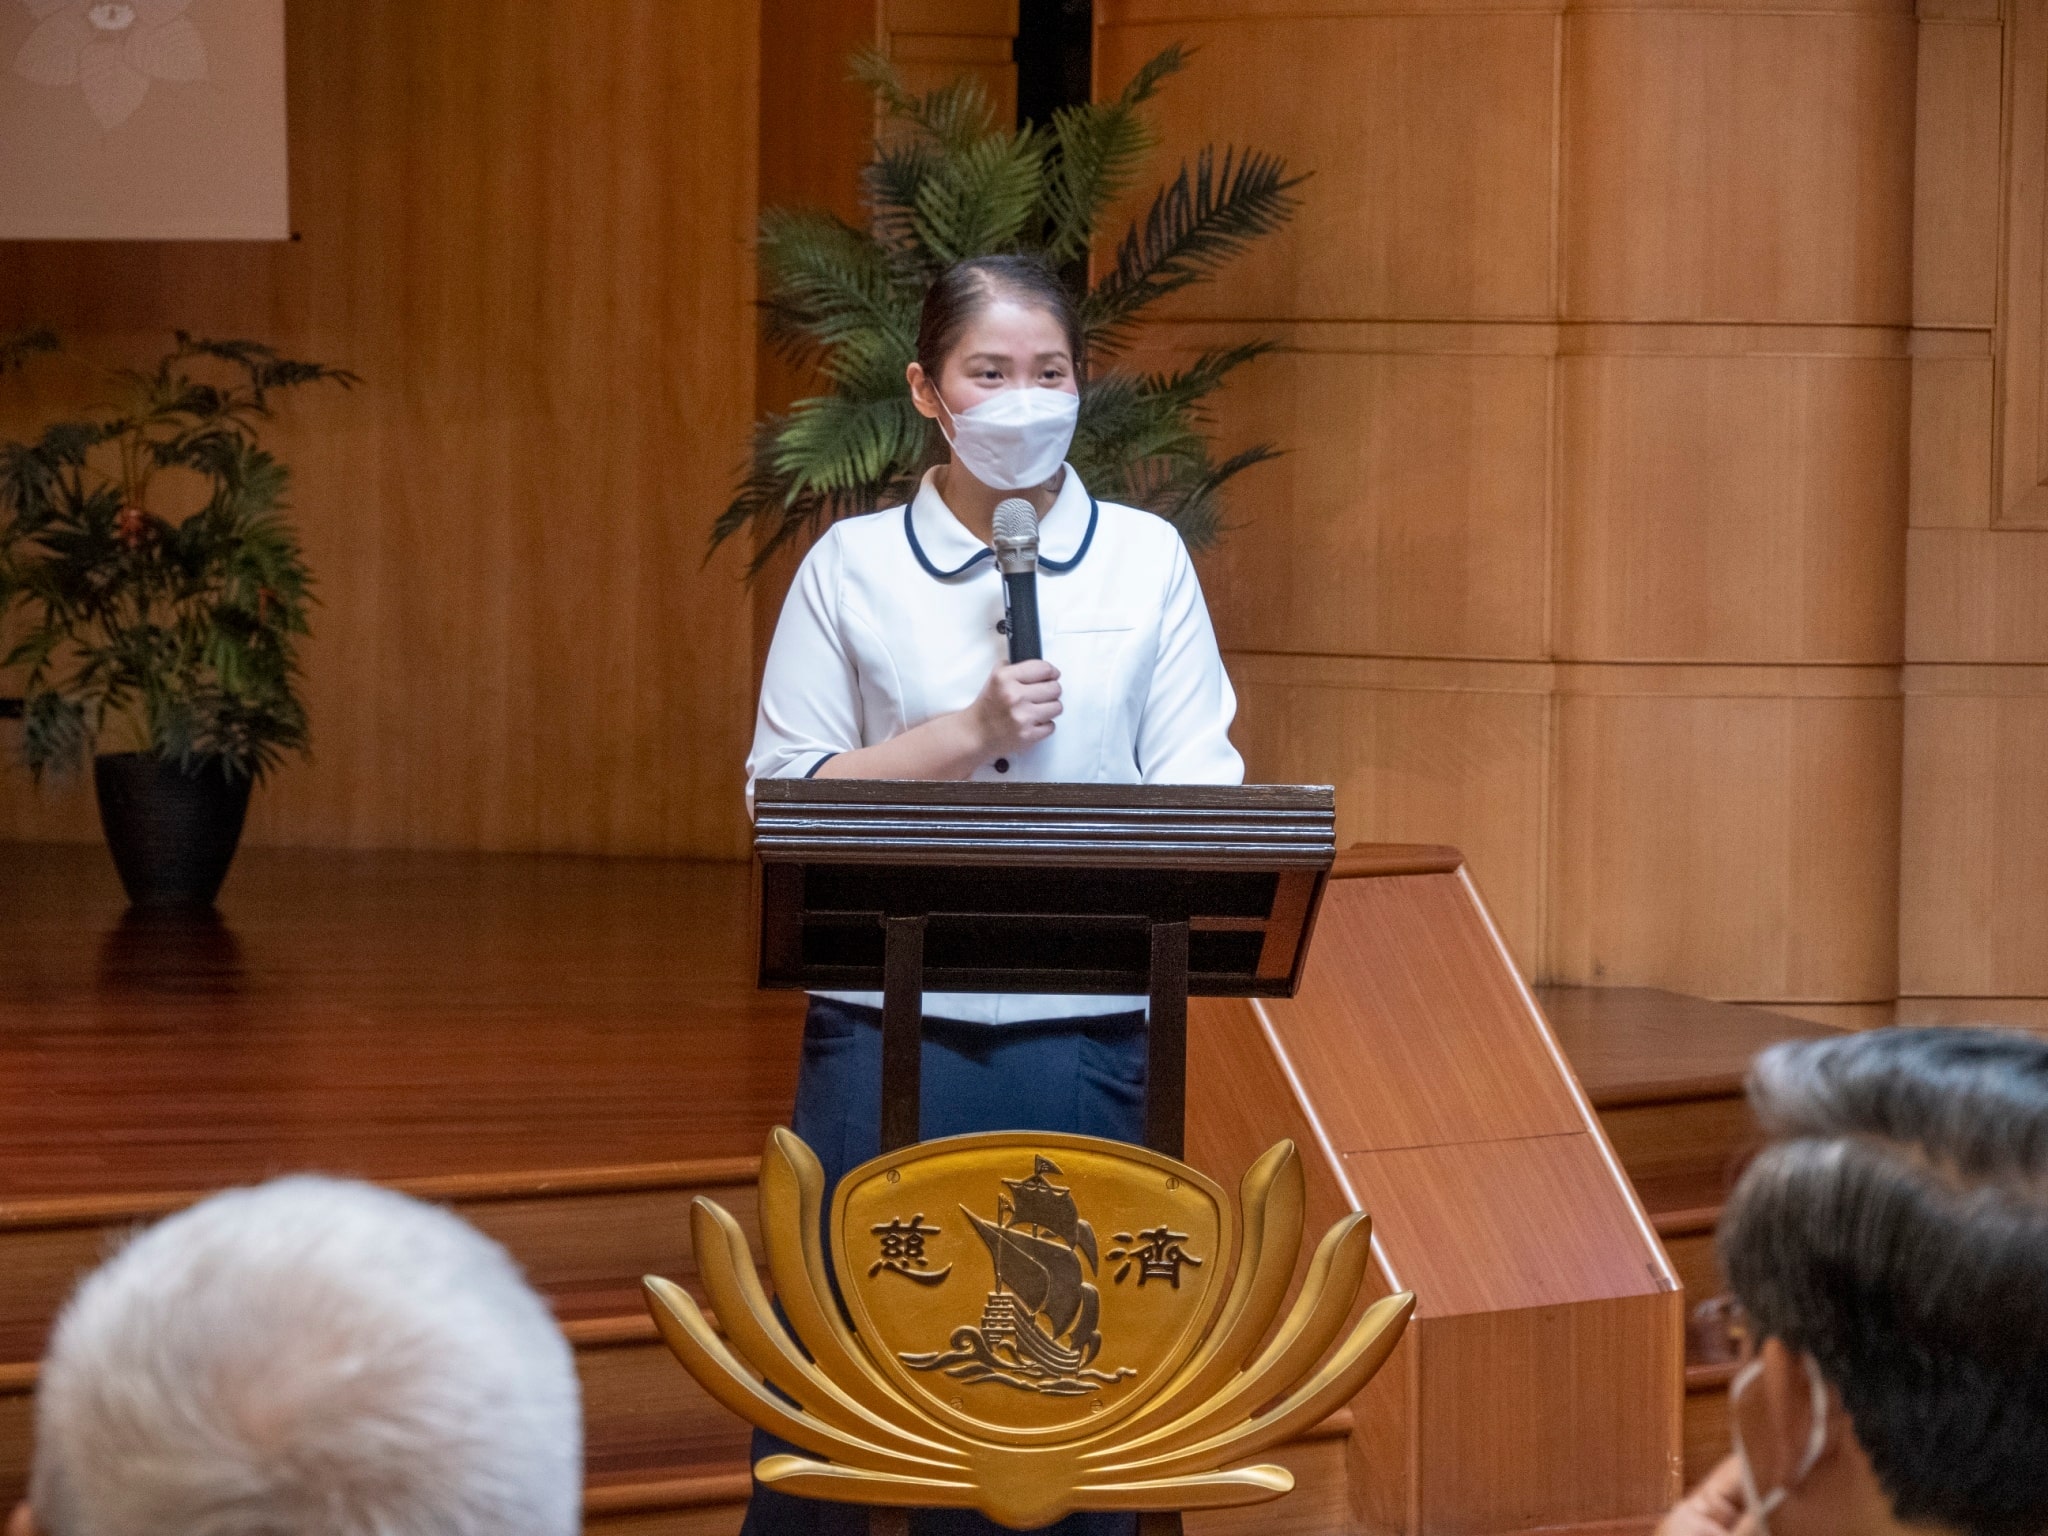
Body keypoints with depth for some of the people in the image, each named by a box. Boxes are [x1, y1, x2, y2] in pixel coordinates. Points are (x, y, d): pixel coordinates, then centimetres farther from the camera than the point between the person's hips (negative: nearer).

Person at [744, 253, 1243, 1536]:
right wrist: (967, 733, -10)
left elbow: (1200, 786, 2)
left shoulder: (1146, 558, 7)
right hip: (890, 1028, -1)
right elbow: (782, 794, 1)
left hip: (1087, 1032, 1)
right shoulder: (853, 565, 5)